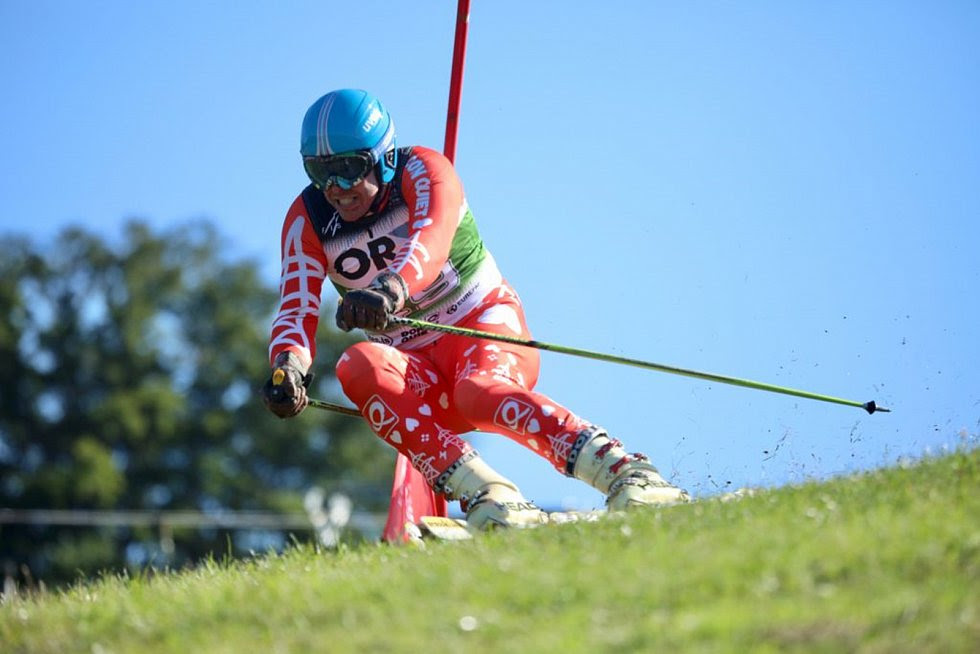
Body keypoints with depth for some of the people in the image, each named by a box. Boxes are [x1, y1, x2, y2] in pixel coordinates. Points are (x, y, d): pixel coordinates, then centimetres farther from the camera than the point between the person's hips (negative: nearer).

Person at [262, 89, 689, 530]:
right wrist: (288, 366, -34)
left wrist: (392, 289, -55)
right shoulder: (307, 221, 1)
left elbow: (431, 240, -32)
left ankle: (621, 470, -54)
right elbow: (297, 307, -10)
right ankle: (482, 495, -47)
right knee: (358, 365, -32)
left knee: (478, 389, -38)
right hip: (415, 370, 4)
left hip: (484, 326, -3)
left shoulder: (422, 171, -11)